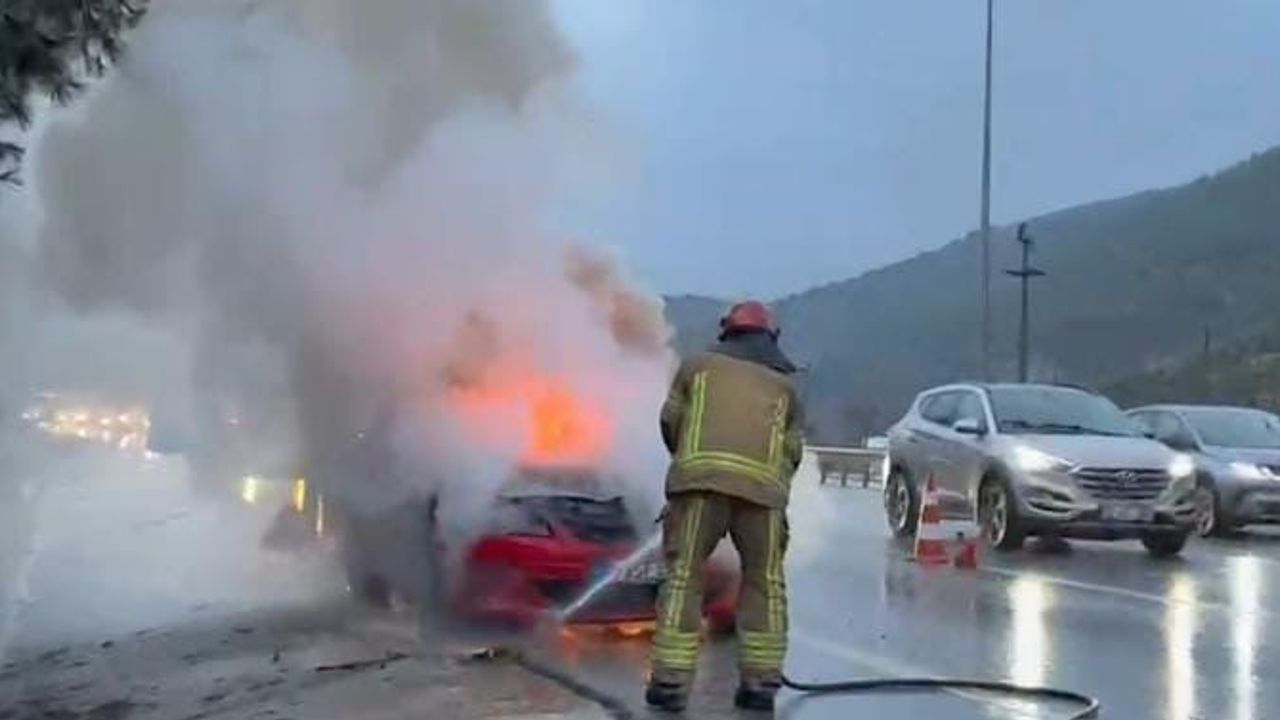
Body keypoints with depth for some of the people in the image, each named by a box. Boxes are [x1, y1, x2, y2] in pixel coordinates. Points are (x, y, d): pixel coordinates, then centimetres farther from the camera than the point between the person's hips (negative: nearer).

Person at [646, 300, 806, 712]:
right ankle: (760, 682, 12)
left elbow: (670, 422, 21)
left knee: (683, 576, 2)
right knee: (765, 583, 13)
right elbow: (793, 450, 18)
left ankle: (670, 681, -2)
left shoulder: (698, 365, 23)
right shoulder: (785, 385, 26)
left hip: (700, 476, -1)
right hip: (763, 485, 1)